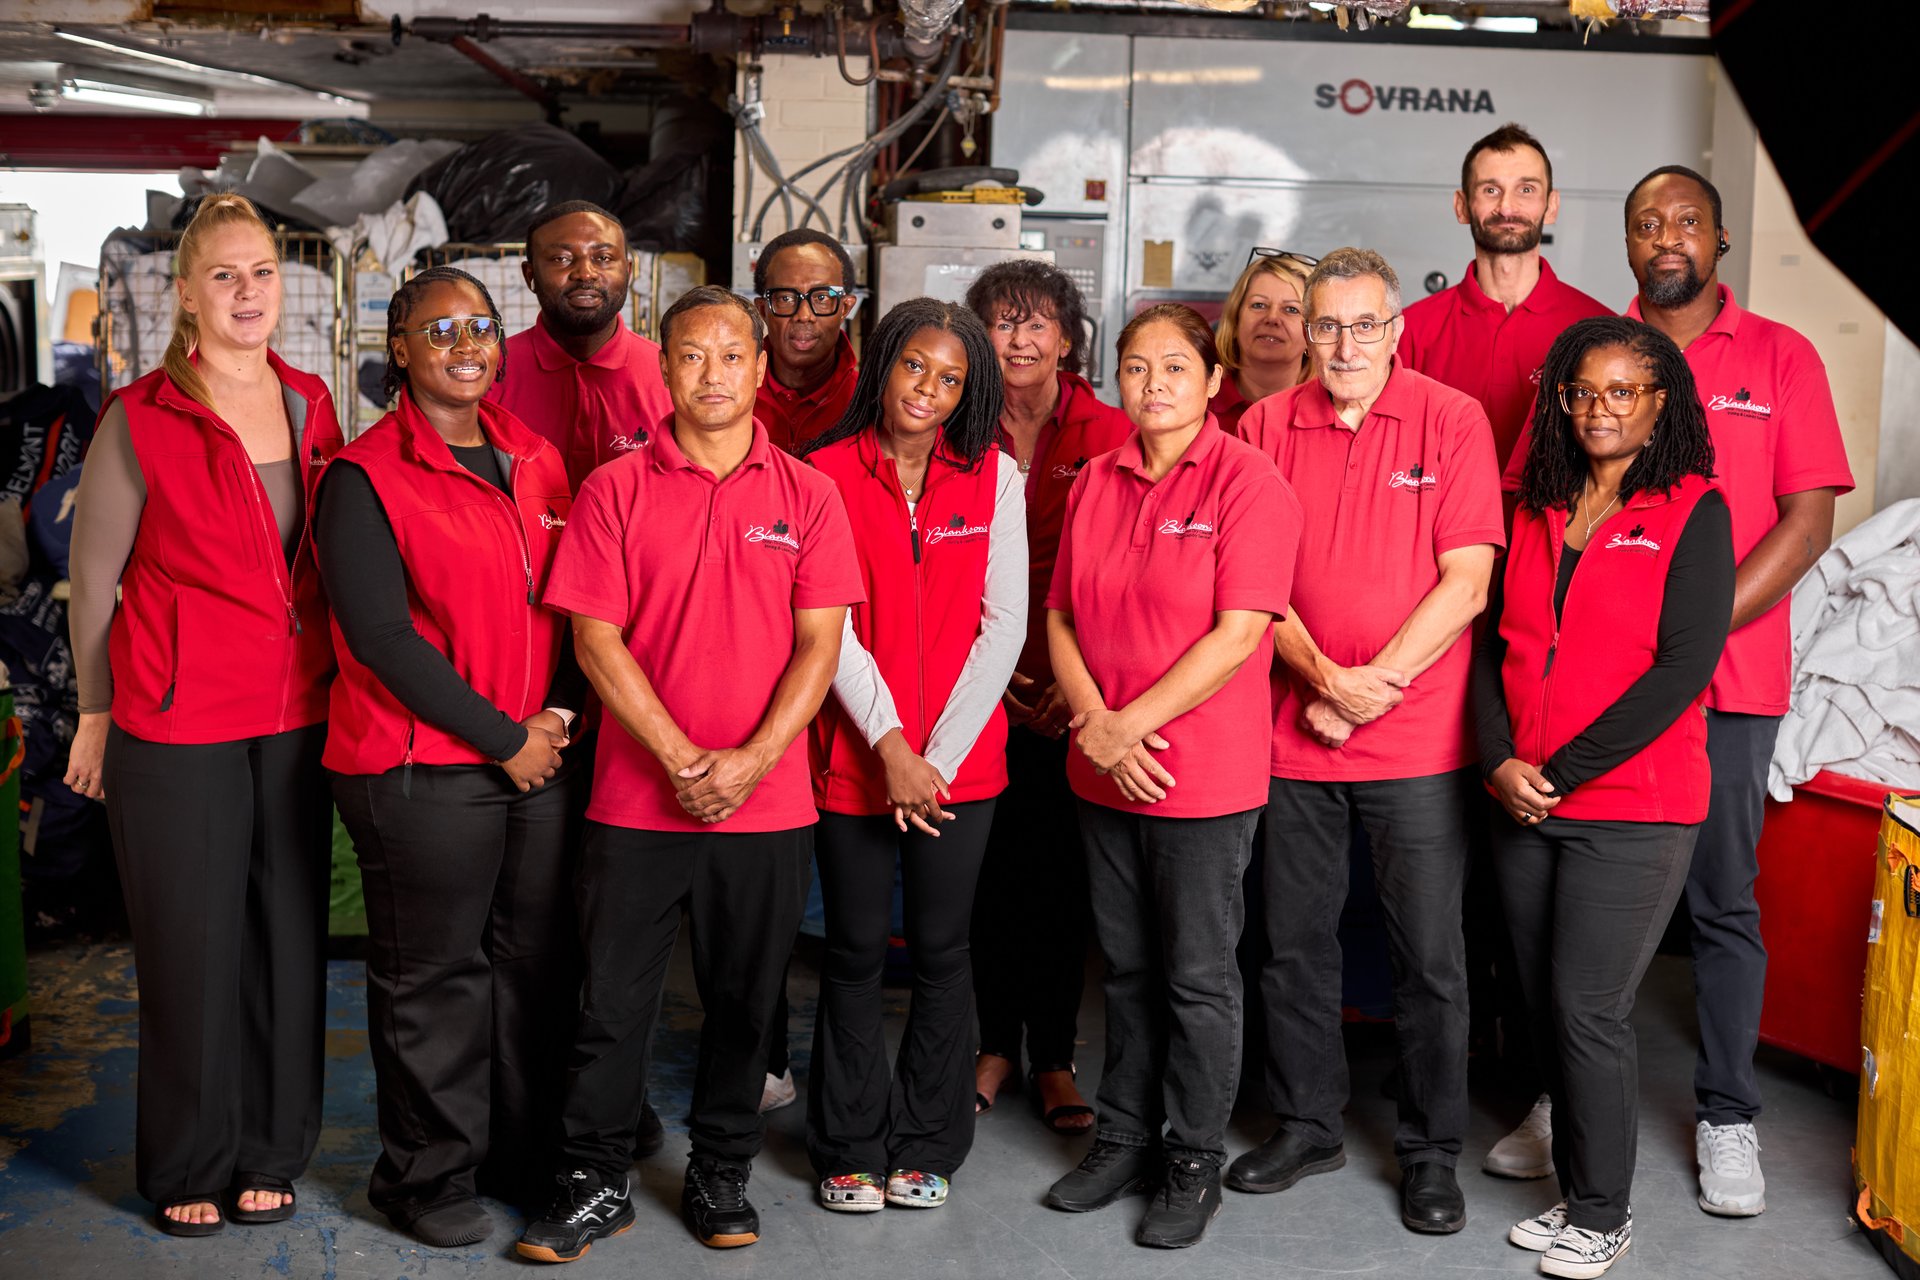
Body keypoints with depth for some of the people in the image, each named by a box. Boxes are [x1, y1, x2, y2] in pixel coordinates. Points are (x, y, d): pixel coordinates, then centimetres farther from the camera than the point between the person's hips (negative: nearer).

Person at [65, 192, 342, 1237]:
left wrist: (332, 681, 13)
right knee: (192, 946, 4)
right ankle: (188, 1170, 20)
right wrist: (96, 714, 2)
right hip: (177, 724, -4)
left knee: (290, 935, 9)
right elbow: (93, 580, -1)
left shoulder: (310, 406, 8)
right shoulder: (139, 420, -7)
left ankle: (270, 1154, 24)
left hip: (297, 716, 5)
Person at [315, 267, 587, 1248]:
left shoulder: (536, 463, 12)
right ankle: (426, 1177, 20)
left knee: (537, 964, 12)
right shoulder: (364, 478, -7)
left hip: (542, 760, 6)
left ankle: (525, 1155, 28)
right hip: (423, 772, -5)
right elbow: (380, 635, -14)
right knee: (434, 978, 4)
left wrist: (561, 711, -2)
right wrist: (501, 739, -13)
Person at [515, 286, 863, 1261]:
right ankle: (595, 1184, 19)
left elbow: (820, 643, -1)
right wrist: (681, 759, -12)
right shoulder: (615, 490, 1)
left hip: (768, 804, 1)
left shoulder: (806, 496, 4)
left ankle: (721, 1177, 28)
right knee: (614, 999, 4)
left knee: (743, 999, 11)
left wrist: (752, 759, -13)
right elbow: (596, 639, -4)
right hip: (636, 800, -1)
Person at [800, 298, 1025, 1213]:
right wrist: (889, 745, -13)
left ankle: (926, 1147, 22)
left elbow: (1003, 624, -1)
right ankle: (850, 1150, 21)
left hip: (960, 759, 1)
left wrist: (940, 753, -8)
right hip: (854, 756, -1)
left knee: (941, 950, 7)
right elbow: (829, 625, -6)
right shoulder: (827, 473, -1)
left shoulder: (993, 477, 3)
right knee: (856, 950, 6)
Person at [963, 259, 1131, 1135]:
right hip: (980, 691, 2)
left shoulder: (1107, 437, -2)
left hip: (1074, 694, -1)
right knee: (990, 866, 7)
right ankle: (995, 1044, 22)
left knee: (1060, 872, 5)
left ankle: (1052, 1056, 17)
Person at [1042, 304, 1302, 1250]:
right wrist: (1094, 720, -9)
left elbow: (1239, 634, -17)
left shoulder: (1247, 483, -10)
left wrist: (1129, 724, -16)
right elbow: (1062, 617, 8)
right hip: (1104, 774, 5)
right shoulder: (1095, 483, 8)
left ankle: (1194, 1164, 20)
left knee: (1198, 975, 5)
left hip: (1204, 774, -5)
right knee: (1127, 966, 16)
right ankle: (1124, 1139, 31)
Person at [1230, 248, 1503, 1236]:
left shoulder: (1453, 422, -3)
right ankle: (1306, 1126, 29)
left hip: (1418, 741, -3)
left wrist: (1370, 688, -13)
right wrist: (1325, 678, -13)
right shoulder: (1268, 426, 5)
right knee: (1292, 942, 12)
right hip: (1293, 736, 3)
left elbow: (1465, 582, -8)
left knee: (1429, 956, 4)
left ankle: (1431, 1152, 19)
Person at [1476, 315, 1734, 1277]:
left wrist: (1564, 768, -15)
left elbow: (1683, 668, -13)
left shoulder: (1692, 512, -4)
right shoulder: (1537, 512, 12)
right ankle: (1576, 1194, 25)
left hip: (1632, 808, -5)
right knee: (1544, 1006, 10)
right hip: (1524, 804, 5)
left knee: (1587, 1009, -4)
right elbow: (1498, 644, 9)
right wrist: (1500, 761, -8)